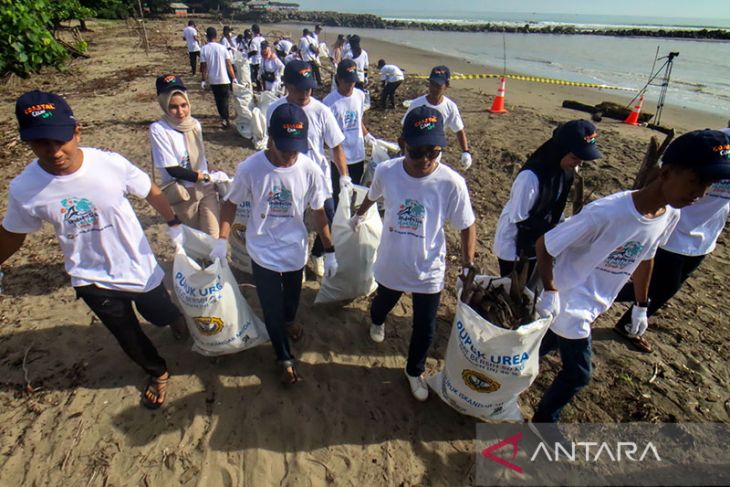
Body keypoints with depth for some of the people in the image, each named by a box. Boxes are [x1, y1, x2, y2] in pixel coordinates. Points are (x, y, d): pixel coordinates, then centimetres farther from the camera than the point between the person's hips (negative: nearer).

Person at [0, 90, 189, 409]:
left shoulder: (112, 164, -23)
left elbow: (153, 194, -6)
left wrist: (176, 227, 0)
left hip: (140, 267, -1)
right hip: (93, 281, 1)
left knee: (159, 316, 24)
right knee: (129, 339, 20)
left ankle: (176, 319, 63)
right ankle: (157, 373, 50)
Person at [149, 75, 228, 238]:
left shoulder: (194, 124, 0)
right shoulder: (158, 129, -13)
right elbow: (173, 169, -15)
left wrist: (213, 177, -3)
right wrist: (208, 177, -16)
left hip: (206, 188, 3)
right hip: (183, 194, -3)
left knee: (214, 237, 0)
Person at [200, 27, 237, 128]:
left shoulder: (204, 49, -5)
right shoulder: (222, 47, -7)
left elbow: (203, 67, -5)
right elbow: (229, 65, -7)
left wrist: (204, 80, 2)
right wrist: (234, 78, 0)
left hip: (212, 79, 2)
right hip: (224, 79, -2)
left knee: (218, 99, 16)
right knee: (224, 99, 6)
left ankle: (223, 118, 24)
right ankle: (225, 119, -10)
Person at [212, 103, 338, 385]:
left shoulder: (310, 169, -18)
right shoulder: (249, 168, -21)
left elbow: (318, 212, -6)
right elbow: (231, 203, -4)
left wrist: (329, 251, -1)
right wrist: (222, 240, -11)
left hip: (295, 249, 2)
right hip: (263, 252, -1)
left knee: (292, 296, 27)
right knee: (272, 308, 11)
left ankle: (289, 320, 63)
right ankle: (285, 359, 35)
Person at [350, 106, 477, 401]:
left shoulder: (451, 183, -24)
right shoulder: (386, 171, -18)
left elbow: (467, 226, -9)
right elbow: (373, 196, 6)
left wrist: (468, 265, -8)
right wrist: (359, 215, 24)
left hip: (429, 271, -1)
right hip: (391, 264, 2)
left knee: (425, 329, 16)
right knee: (383, 303, 32)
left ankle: (414, 372, 48)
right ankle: (376, 321, 71)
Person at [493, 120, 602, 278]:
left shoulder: (568, 170, -8)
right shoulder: (531, 176, -30)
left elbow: (556, 207, 5)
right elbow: (519, 219, -23)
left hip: (538, 243, 6)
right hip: (513, 245, -6)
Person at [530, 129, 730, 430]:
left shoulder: (671, 216, -6)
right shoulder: (606, 213, -32)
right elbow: (544, 245, -24)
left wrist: (641, 306, 18)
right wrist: (550, 292, -22)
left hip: (593, 305, 7)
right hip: (568, 304, -7)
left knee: (546, 344, 24)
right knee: (578, 373, 7)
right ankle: (545, 418, 35)